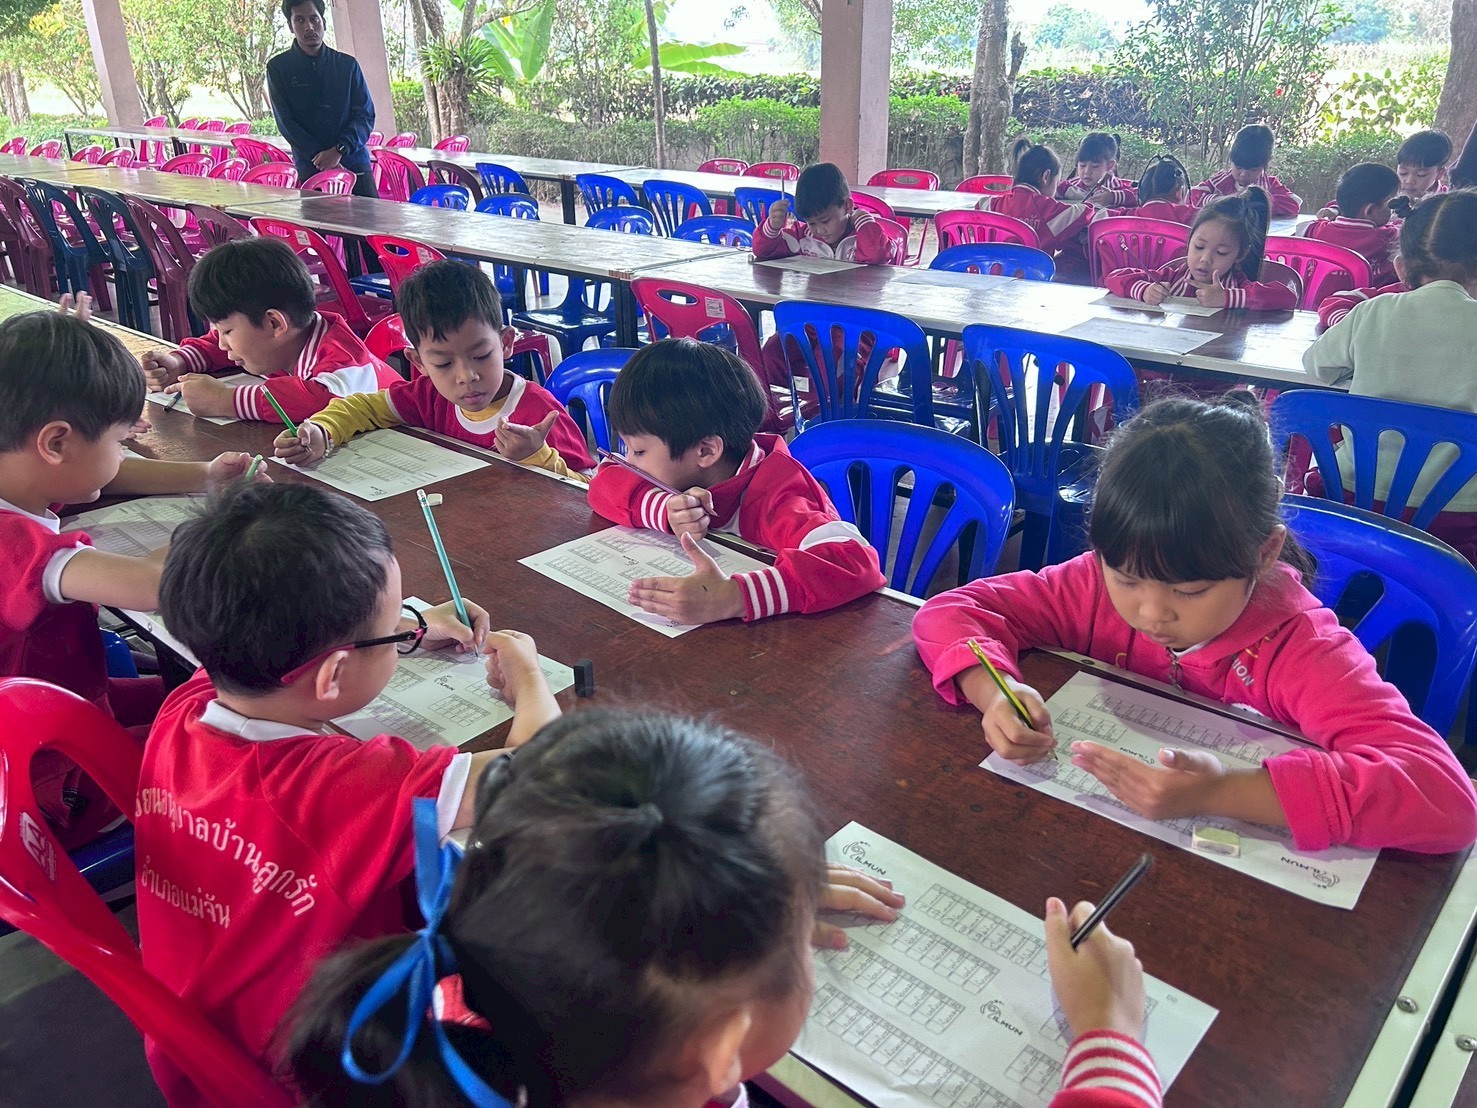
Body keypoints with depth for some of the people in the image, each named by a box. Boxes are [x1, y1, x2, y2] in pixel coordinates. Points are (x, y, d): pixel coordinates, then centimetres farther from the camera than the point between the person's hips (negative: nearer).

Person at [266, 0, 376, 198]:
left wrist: (339, 150, -13)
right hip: (310, 170, -1)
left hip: (355, 164, 1)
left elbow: (365, 115, 4)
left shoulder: (348, 64, 11)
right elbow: (285, 123, 1)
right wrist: (320, 158, -12)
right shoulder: (278, 68, 7)